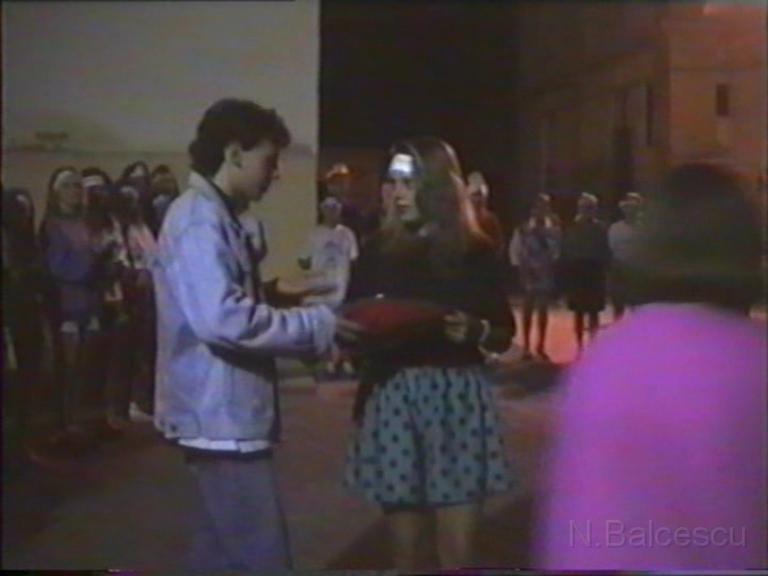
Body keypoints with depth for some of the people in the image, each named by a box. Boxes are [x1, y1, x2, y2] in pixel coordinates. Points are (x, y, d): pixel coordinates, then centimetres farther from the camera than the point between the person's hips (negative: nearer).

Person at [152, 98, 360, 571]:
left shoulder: (214, 215, 16)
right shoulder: (200, 219, -16)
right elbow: (222, 318, -29)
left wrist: (268, 291, 10)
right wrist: (318, 324, -21)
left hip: (226, 412, 11)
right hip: (222, 415, -11)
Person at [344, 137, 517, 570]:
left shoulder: (476, 250, 3)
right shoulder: (380, 249, 6)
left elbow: (504, 333, 7)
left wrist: (475, 330, -13)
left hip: (459, 397, -1)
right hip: (393, 397, 1)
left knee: (458, 552, 0)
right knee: (405, 548, 6)